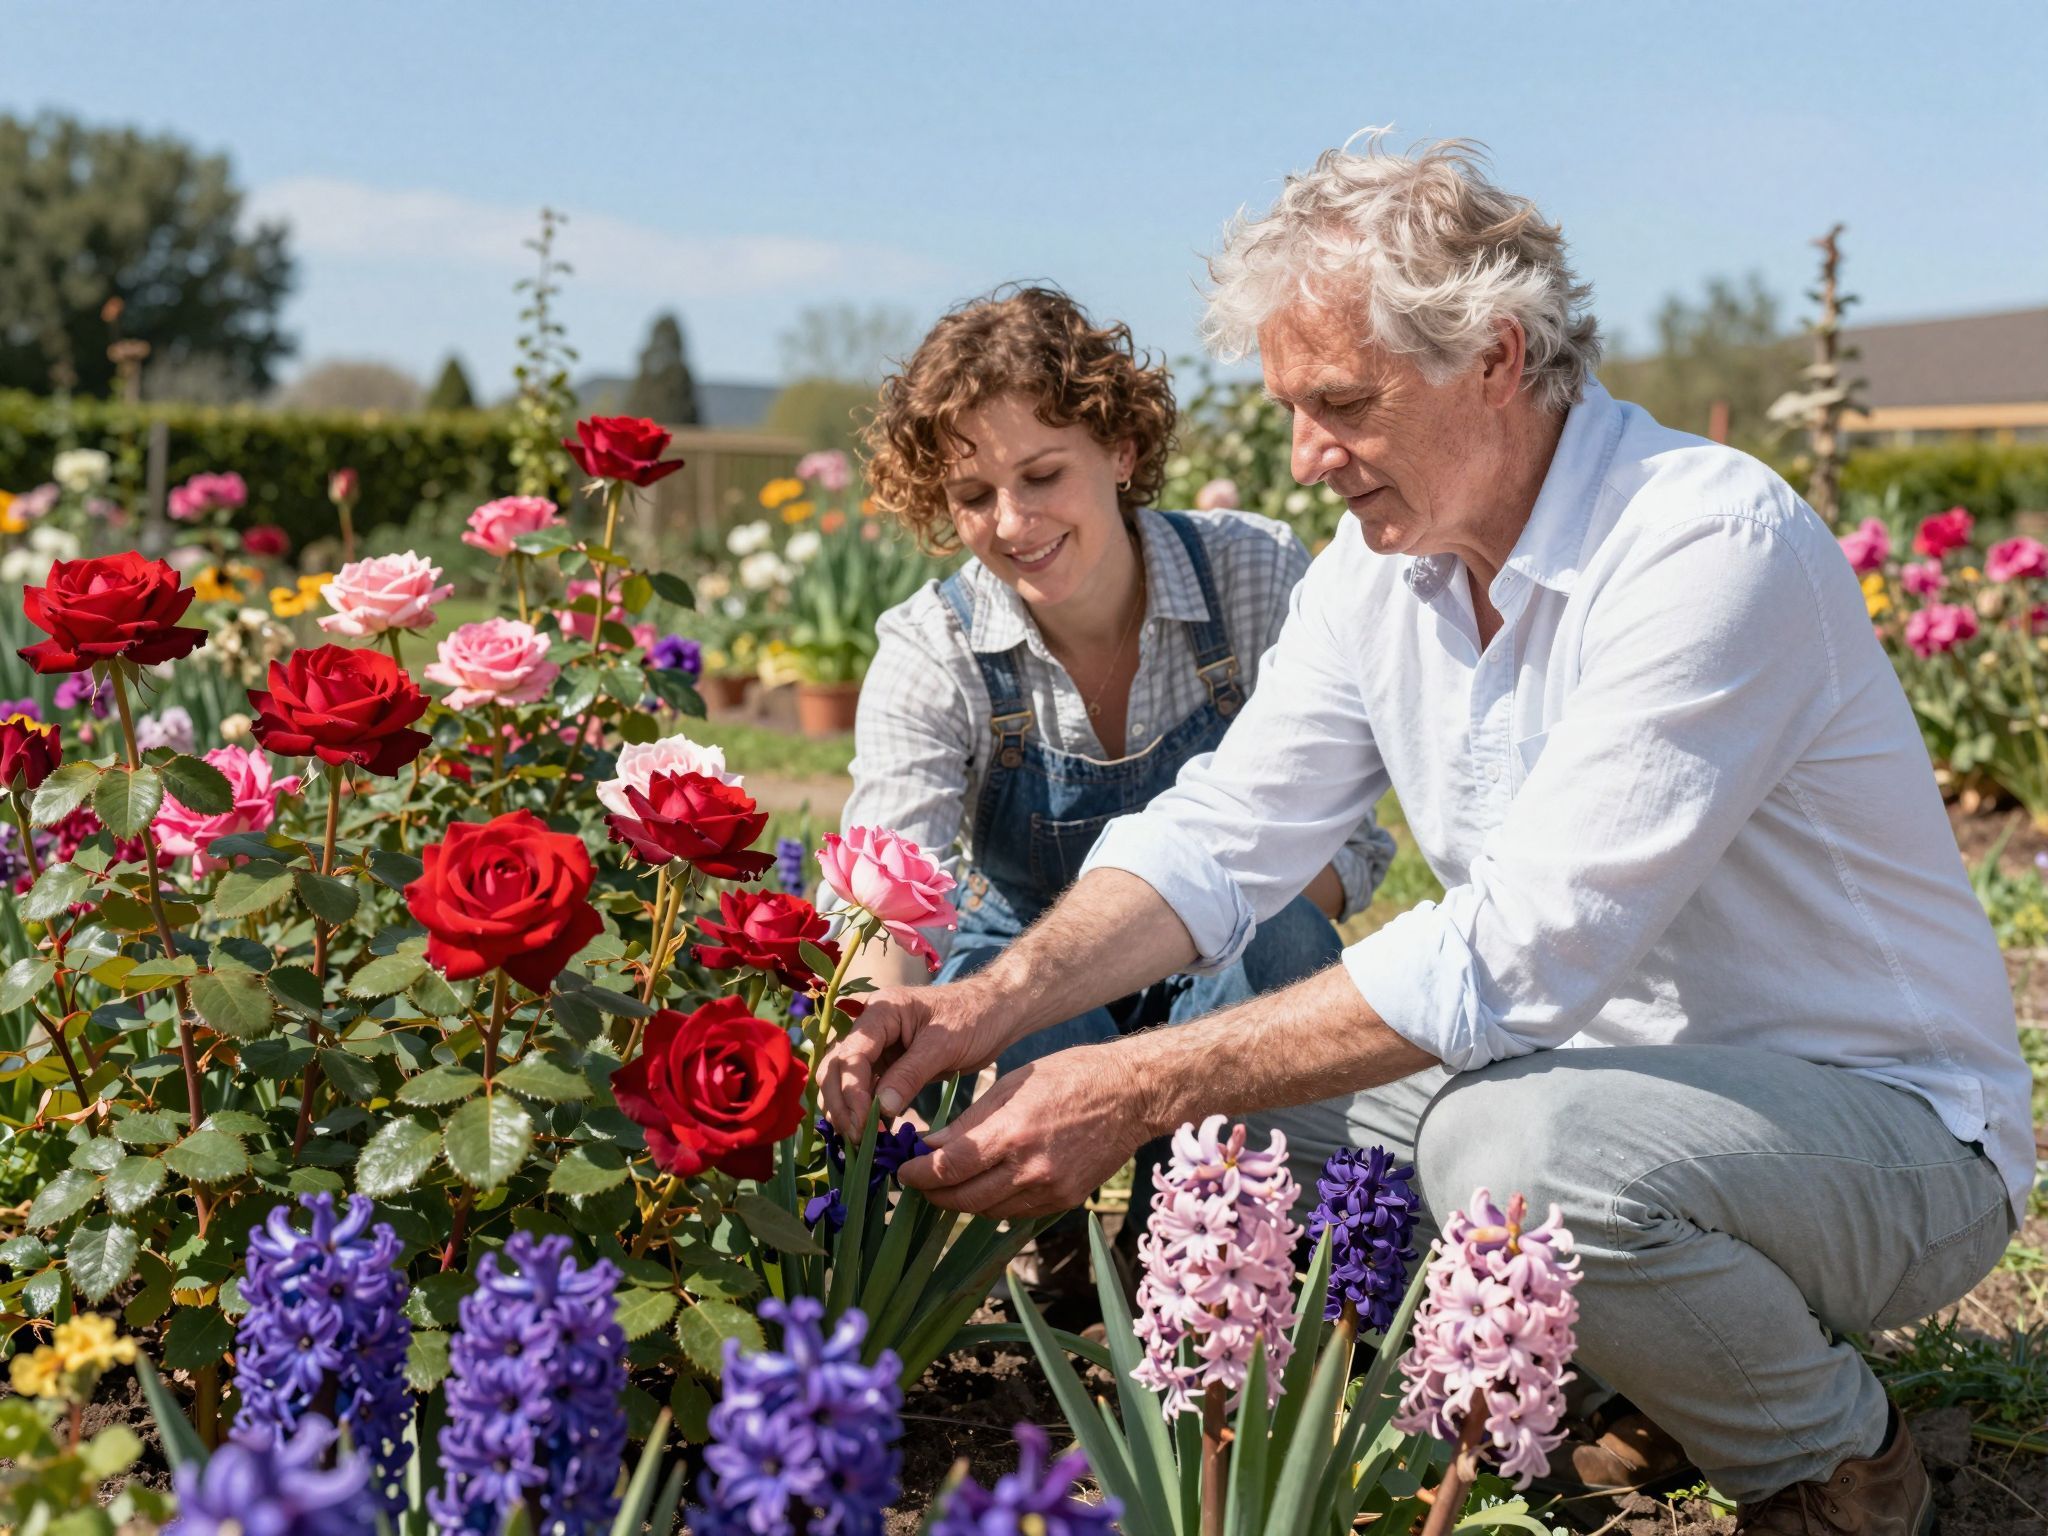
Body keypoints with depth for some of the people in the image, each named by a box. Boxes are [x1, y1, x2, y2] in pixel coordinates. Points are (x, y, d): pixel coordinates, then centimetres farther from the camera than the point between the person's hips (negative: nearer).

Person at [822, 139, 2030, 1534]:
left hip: (1887, 1115, -8)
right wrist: (997, 1002, -19)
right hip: (1602, 1078, 8)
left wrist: (1144, 1090, -35)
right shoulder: (1380, 564, 0)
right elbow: (1223, 834, -1)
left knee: (1515, 1143, -35)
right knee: (1233, 1066, -1)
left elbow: (1518, 948, -33)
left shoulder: (1710, 543, -27)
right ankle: (1654, 1369, 12)